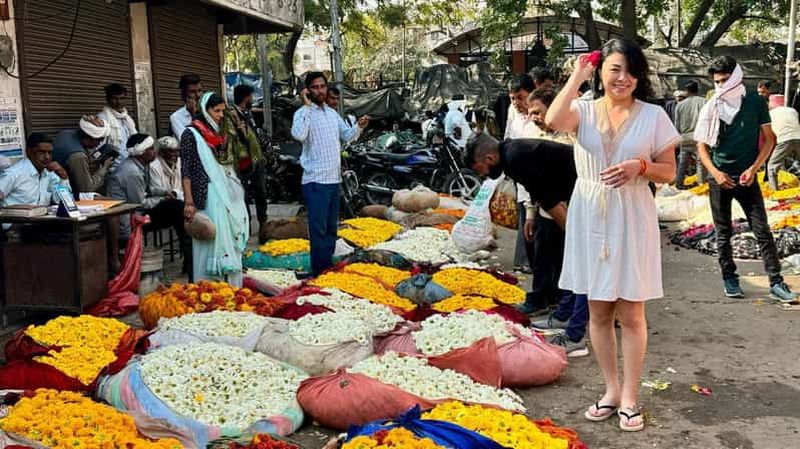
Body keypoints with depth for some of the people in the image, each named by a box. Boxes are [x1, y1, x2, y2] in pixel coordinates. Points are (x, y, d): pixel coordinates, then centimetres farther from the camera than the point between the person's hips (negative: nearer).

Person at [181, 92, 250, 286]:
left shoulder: (220, 133, 16)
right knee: (212, 243, -6)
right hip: (209, 197, -7)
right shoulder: (191, 134, -4)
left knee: (231, 243, 9)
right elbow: (186, 170, -8)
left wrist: (238, 194, 16)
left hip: (230, 195, 7)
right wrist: (189, 202, -15)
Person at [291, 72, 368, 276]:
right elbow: (298, 135, -29)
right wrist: (307, 106, -24)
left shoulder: (332, 113, 14)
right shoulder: (304, 113, -9)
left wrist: (359, 126, 3)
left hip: (334, 178, 8)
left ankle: (328, 266, 28)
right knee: (318, 228, -5)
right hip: (315, 181, -8)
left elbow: (346, 136, 23)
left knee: (331, 227, 16)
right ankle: (319, 272, 2)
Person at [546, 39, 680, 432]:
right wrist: (577, 76, -14)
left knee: (631, 313, 4)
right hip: (590, 218, 2)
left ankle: (629, 398, 17)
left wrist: (640, 167, -17)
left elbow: (669, 172, 3)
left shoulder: (653, 116, -1)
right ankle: (611, 390, 26)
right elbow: (553, 120, -24)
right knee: (598, 311, 10)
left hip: (631, 220, -1)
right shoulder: (584, 110, 0)